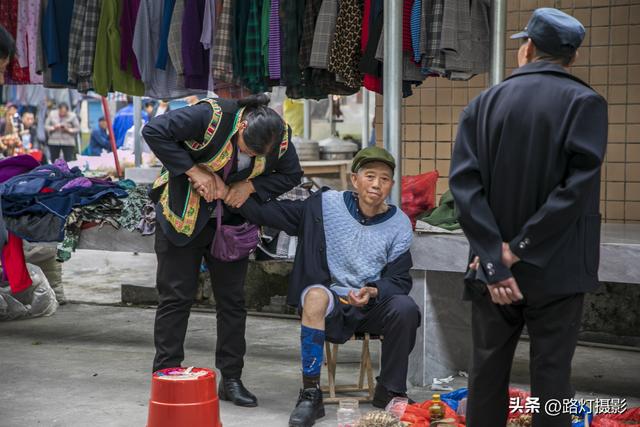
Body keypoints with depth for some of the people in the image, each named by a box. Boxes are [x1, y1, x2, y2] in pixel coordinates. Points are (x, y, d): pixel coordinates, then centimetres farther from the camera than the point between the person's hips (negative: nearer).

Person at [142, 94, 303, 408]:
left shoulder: (280, 136, -15)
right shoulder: (210, 116, -28)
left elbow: (291, 175, -1)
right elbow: (153, 131, -26)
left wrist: (251, 186, -17)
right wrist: (193, 171, -28)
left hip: (230, 221, 4)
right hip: (183, 215, -4)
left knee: (232, 299, 6)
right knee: (176, 297, -1)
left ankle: (231, 379, 16)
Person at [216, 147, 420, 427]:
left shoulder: (399, 225, 0)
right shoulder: (327, 205, -3)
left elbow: (399, 280, 1)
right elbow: (267, 212, -5)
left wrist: (373, 292, -21)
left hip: (373, 304, 2)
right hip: (332, 296, -1)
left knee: (405, 308, -30)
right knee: (316, 296, -37)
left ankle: (390, 392, -8)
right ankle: (310, 395, -28)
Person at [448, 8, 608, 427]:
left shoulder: (483, 104, 3)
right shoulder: (586, 102, -6)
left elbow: (464, 183, -8)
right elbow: (577, 188, -17)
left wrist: (495, 260, -13)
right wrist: (520, 250, -13)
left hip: (492, 267, 3)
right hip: (555, 270, -2)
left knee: (488, 371, 12)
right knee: (551, 375, 5)